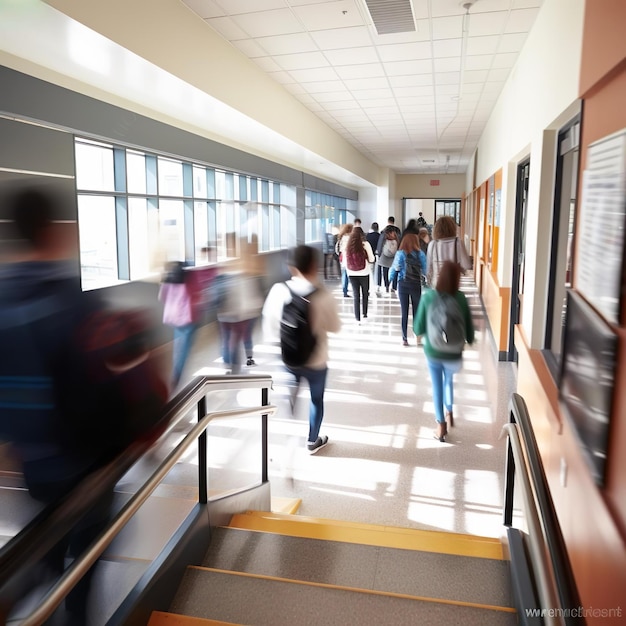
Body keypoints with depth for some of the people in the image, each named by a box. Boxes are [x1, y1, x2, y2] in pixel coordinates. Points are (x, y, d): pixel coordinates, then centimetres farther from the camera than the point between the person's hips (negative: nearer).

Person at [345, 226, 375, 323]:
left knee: (356, 296, 8)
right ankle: (365, 313, 25)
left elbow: (345, 261, 3)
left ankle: (357, 318, 9)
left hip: (352, 274, 2)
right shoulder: (365, 244, -9)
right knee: (365, 294, 17)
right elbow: (371, 259, -7)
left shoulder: (348, 246, 0)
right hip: (364, 273, -2)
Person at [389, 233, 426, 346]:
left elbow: (394, 269, -5)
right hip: (416, 284, 0)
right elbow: (425, 270, -1)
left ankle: (405, 339, 7)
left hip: (403, 284, 0)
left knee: (404, 312, 5)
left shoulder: (400, 253, -2)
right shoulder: (420, 254, -1)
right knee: (417, 311, 9)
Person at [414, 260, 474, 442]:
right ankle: (449, 413, 43)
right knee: (449, 380, 30)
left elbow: (418, 328, -11)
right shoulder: (460, 298, -13)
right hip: (453, 352, 1)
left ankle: (441, 426, 23)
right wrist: (468, 341, 16)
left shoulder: (428, 296, -15)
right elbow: (468, 326, -5)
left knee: (437, 386, 16)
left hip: (432, 351, -1)